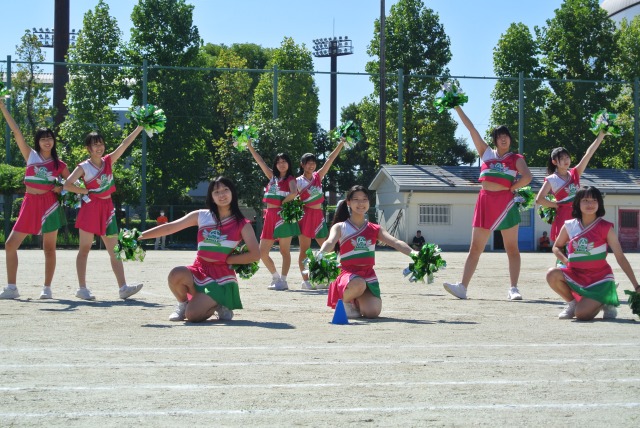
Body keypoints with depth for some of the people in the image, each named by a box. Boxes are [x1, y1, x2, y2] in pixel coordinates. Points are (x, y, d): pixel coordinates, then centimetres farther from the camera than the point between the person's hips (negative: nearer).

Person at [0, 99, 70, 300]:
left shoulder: (59, 164, 5)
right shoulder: (30, 155, 7)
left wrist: (61, 188, -8)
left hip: (49, 205, -2)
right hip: (30, 204, 2)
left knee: (49, 248, 2)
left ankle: (47, 288, 10)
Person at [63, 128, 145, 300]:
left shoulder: (108, 161, 10)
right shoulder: (83, 167, -4)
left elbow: (125, 144, 2)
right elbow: (67, 185, -13)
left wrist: (139, 128, -5)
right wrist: (87, 191, -8)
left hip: (107, 207, 5)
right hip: (90, 207, -5)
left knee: (115, 250, 0)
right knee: (84, 249, 0)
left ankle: (123, 287, -5)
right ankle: (82, 288, 2)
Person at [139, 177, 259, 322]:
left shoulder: (242, 224, 0)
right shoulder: (201, 216, 6)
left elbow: (255, 254, -6)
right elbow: (170, 228, 5)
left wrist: (226, 259, -6)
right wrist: (140, 236, -1)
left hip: (221, 277, -3)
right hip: (199, 271, 3)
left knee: (193, 315, -24)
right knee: (176, 274, -33)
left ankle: (219, 306, 9)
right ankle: (183, 304, 0)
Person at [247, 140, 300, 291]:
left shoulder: (290, 179, 1)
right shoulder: (273, 176, 18)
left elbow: (294, 193, -19)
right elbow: (260, 161, 18)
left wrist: (282, 204, -12)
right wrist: (250, 147, 16)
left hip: (283, 216, -7)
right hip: (270, 216, 7)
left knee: (285, 251, -3)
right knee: (262, 252, 4)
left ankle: (283, 281, -1)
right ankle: (276, 278, 17)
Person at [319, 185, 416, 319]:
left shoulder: (375, 229, 11)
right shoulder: (340, 227, 3)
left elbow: (395, 242, -4)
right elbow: (330, 242, -16)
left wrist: (413, 253, -24)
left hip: (368, 274, 3)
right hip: (348, 273, -3)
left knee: (372, 312, -18)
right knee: (359, 284, -39)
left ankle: (357, 303, 18)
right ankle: (345, 301, -4)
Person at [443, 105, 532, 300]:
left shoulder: (516, 158, 8)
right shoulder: (486, 153, 16)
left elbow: (527, 177, -8)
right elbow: (471, 128, 14)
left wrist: (511, 189, -5)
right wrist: (457, 108, 13)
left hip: (506, 202, -3)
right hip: (485, 202, 3)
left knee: (512, 248, 0)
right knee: (475, 248, 0)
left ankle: (513, 288, 0)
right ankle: (462, 287, -5)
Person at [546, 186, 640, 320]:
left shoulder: (605, 228, -7)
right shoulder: (569, 226, 0)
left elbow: (620, 257, -6)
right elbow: (556, 247, 16)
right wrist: (567, 261, -5)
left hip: (599, 278, -3)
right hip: (576, 276, 3)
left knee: (582, 314, -24)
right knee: (552, 274, -28)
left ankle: (605, 303, 11)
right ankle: (572, 303, 2)